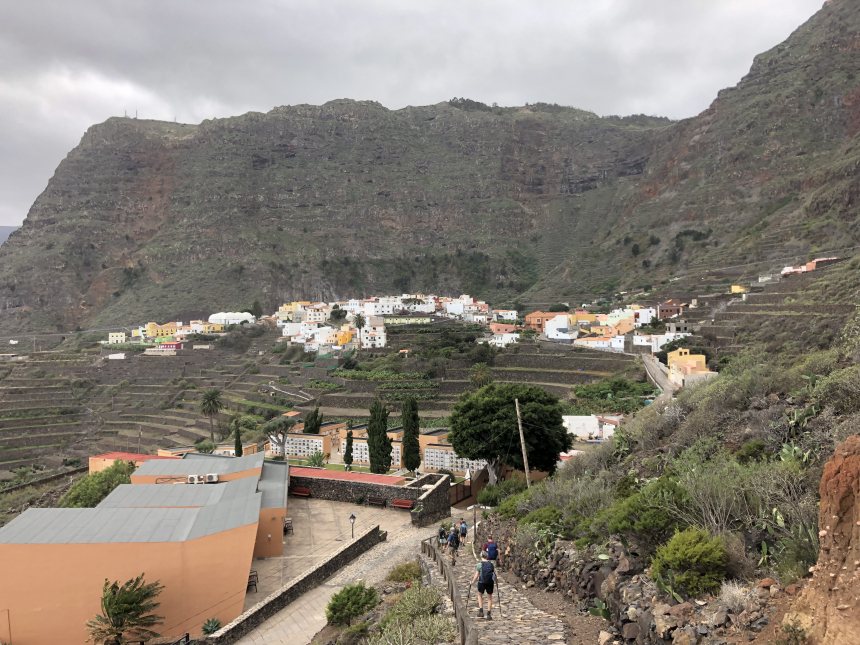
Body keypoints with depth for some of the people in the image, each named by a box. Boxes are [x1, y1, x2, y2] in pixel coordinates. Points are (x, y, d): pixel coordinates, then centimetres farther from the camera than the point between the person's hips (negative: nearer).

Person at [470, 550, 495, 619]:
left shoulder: (479, 565, -6)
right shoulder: (491, 564, 2)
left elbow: (476, 576, -6)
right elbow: (494, 575, 4)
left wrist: (473, 582, 10)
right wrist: (494, 585, 16)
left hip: (482, 582, -2)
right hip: (490, 583, 2)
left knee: (480, 595, 23)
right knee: (489, 597, 16)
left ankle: (481, 611, 13)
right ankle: (489, 614, 15)